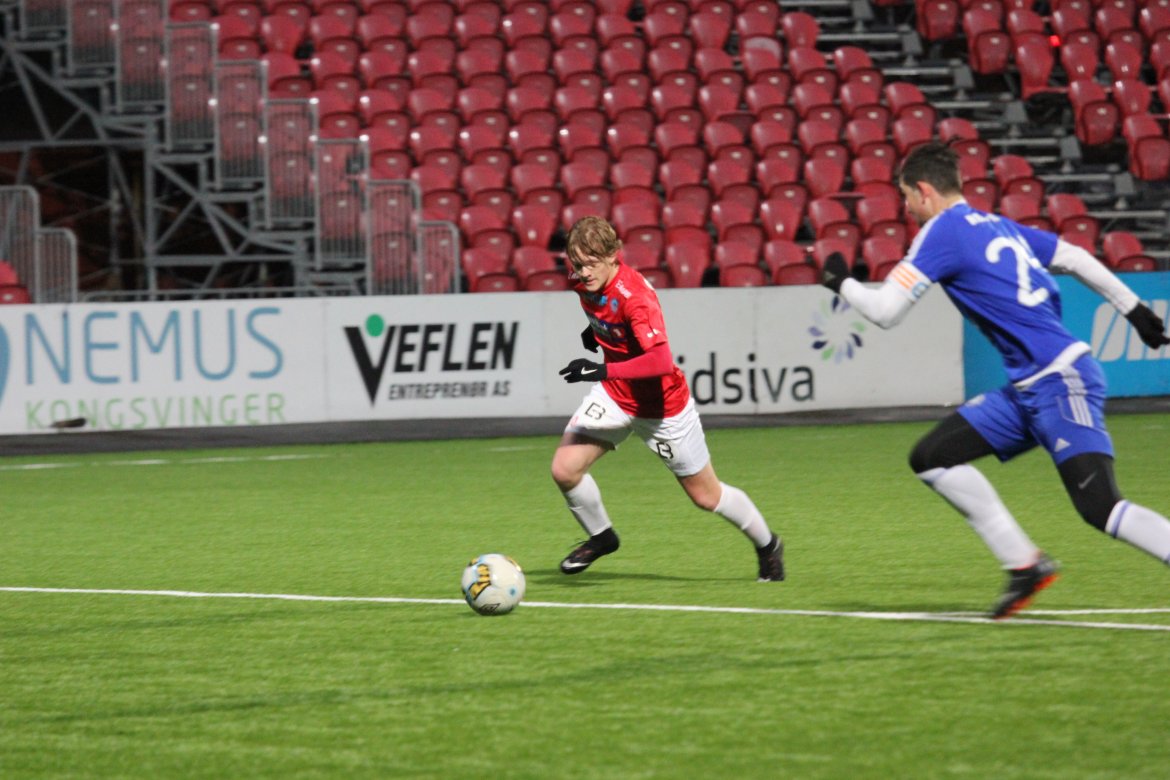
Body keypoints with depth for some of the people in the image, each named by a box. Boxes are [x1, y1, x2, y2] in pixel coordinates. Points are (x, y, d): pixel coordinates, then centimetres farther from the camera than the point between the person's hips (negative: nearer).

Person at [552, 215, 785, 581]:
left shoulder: (634, 296, -32)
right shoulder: (585, 282, -10)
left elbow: (661, 361, -43)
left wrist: (603, 370, -46)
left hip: (662, 404, -6)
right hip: (614, 395, 6)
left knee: (707, 496, 9)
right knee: (564, 468, -13)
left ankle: (768, 546, 35)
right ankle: (600, 537, 14)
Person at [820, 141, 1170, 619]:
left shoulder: (943, 232, -8)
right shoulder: (996, 226, 17)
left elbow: (884, 311, -9)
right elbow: (1076, 260, 22)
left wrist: (840, 282, 10)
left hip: (1060, 382, -9)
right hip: (1027, 390, 9)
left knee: (1101, 509, -18)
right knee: (931, 458, 8)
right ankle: (1024, 564, 10)